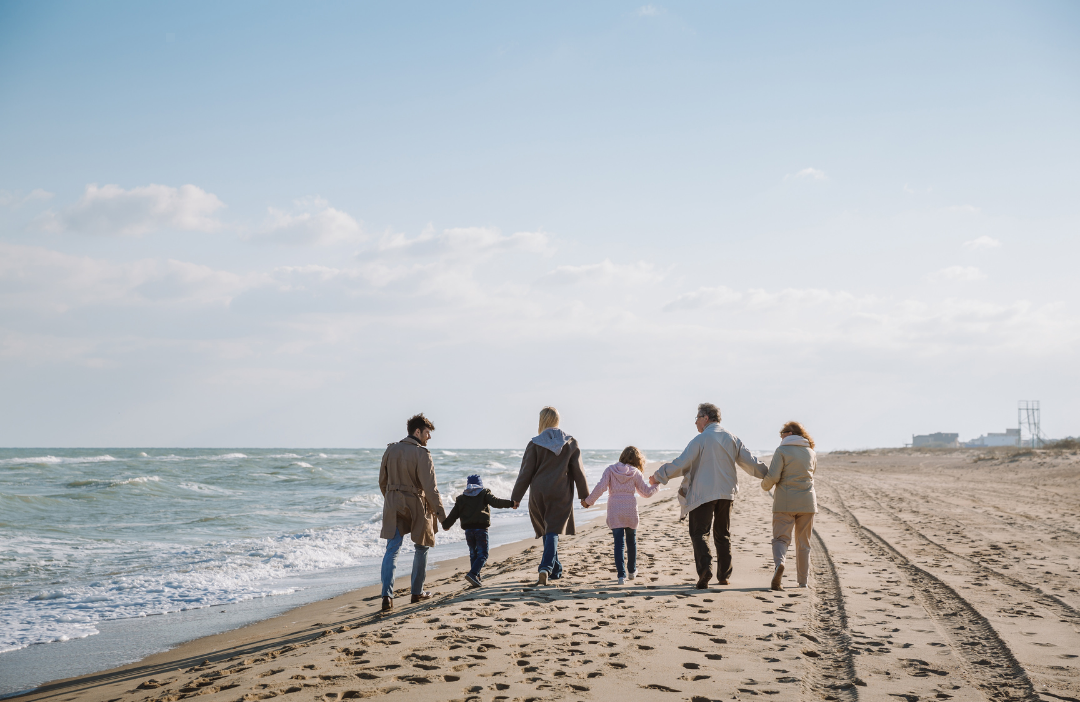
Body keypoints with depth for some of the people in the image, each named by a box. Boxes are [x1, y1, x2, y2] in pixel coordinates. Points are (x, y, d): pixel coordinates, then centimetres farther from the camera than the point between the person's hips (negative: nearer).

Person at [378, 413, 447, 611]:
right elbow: (430, 487, -17)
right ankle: (417, 592, 22)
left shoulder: (391, 450, 5)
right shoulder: (421, 454, -14)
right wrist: (440, 512, -10)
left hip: (393, 506, 4)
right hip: (416, 506, -4)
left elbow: (382, 481, 12)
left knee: (392, 550, 1)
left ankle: (387, 595, -13)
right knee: (421, 548, 16)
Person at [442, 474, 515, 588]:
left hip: (468, 529, 4)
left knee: (473, 554, 14)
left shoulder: (461, 498, 14)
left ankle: (476, 578, 9)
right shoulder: (484, 493, 5)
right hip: (481, 528, -4)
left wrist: (445, 525, 29)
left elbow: (454, 514, 15)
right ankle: (473, 574, -23)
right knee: (482, 554, -3)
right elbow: (496, 502, -10)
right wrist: (510, 503, -12)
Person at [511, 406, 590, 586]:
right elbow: (578, 471, 2)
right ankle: (546, 568, -22)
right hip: (561, 495, 0)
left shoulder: (535, 444, -6)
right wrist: (584, 495, 10)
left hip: (538, 495, 0)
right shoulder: (571, 443, 0)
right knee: (553, 532, -2)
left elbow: (526, 473, -4)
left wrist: (516, 497, 2)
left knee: (546, 531, 16)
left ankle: (556, 570, 23)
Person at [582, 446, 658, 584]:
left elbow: (600, 487, -8)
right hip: (630, 511, 1)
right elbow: (646, 492, 7)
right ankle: (632, 571, 32)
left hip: (614, 511, 0)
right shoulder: (635, 473, 2)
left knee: (618, 543, -1)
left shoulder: (610, 470, 1)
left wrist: (589, 501, 1)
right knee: (631, 541, 18)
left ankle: (621, 574, -11)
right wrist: (656, 485, 27)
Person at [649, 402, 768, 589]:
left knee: (699, 532, -3)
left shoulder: (700, 439, -10)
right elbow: (750, 462, 11)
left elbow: (681, 463, -13)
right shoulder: (732, 439, 8)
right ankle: (724, 575, 18)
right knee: (723, 535, 15)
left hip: (703, 493, -5)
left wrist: (659, 476, -3)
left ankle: (705, 566, -25)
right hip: (726, 493, 5)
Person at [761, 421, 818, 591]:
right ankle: (803, 580, 15)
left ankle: (779, 563, -31)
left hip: (785, 502, -3)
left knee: (781, 538, -1)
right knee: (803, 542, 13)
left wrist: (765, 485, 7)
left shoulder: (782, 451, -6)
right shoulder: (811, 453, 8)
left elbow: (773, 476, -13)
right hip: (807, 501, 4)